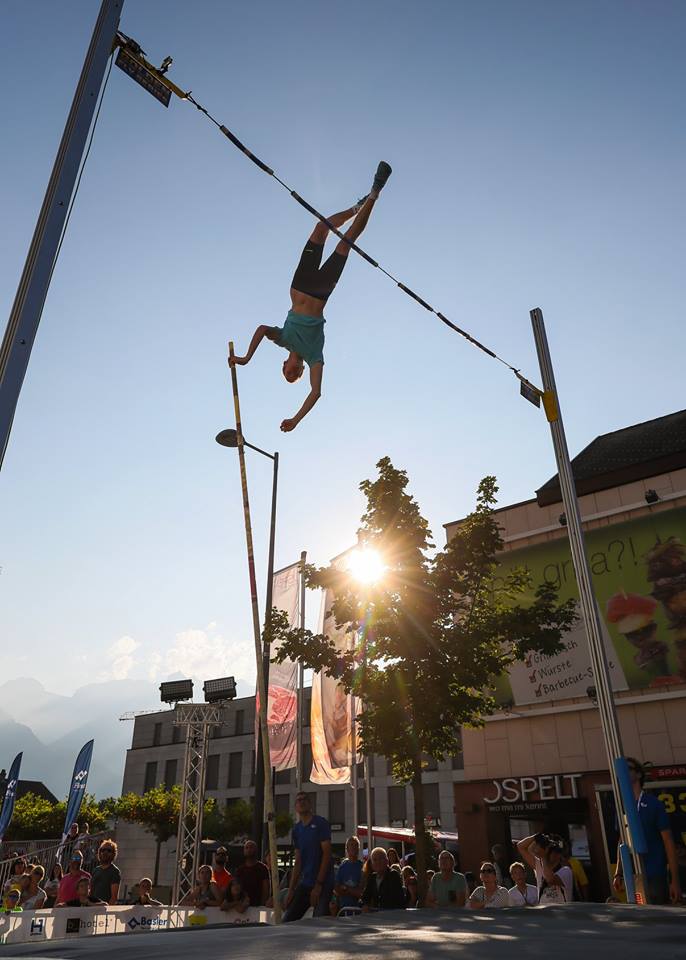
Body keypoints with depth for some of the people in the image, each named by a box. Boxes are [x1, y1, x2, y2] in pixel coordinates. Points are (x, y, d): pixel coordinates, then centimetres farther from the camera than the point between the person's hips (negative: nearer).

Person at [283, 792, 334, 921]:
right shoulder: (296, 829, 12)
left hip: (323, 884, -6)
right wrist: (291, 889, 6)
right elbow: (298, 862, 13)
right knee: (287, 920, 2)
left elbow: (326, 854, -11)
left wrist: (318, 884, -15)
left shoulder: (321, 823, -6)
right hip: (304, 883, 6)